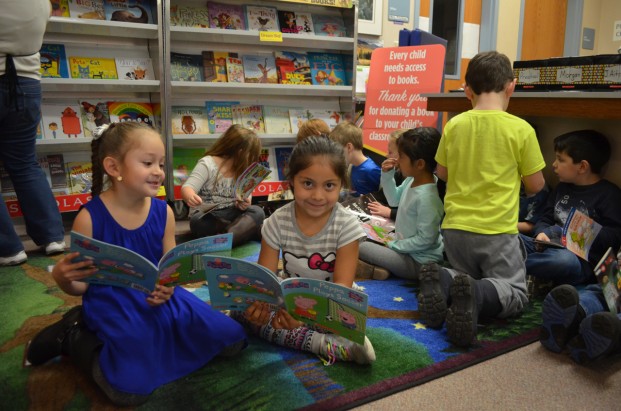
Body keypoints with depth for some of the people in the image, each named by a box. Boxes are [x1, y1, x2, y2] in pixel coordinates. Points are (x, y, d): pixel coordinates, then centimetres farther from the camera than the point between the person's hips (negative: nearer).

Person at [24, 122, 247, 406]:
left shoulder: (163, 212, -3)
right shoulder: (90, 217, -14)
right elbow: (79, 286, -6)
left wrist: (168, 288, -19)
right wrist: (62, 277, -29)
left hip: (157, 300, 5)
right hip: (113, 308, -5)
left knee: (230, 339, 3)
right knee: (130, 388, -24)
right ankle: (73, 336, 4)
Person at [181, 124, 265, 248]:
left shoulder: (241, 171, 8)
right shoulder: (207, 164, -9)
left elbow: (242, 200, 5)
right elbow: (187, 188, -18)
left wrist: (243, 204, -20)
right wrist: (190, 196, -42)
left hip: (229, 214, 5)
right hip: (205, 216, -4)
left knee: (257, 212, -22)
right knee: (198, 222, -38)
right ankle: (248, 227, -30)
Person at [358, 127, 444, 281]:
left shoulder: (427, 197, -30)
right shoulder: (412, 180, -3)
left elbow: (425, 239, -25)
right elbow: (395, 199, 16)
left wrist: (393, 245, -15)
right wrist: (387, 176, -1)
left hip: (420, 262, -10)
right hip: (407, 248, 10)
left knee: (362, 248, -15)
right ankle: (381, 267, -3)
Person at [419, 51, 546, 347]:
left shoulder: (454, 125, -1)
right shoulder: (521, 129, -8)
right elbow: (535, 185, 1)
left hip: (455, 226, 4)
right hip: (497, 230, -3)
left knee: (467, 279, 25)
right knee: (515, 293, 13)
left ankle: (442, 282, -10)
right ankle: (476, 296, -20)